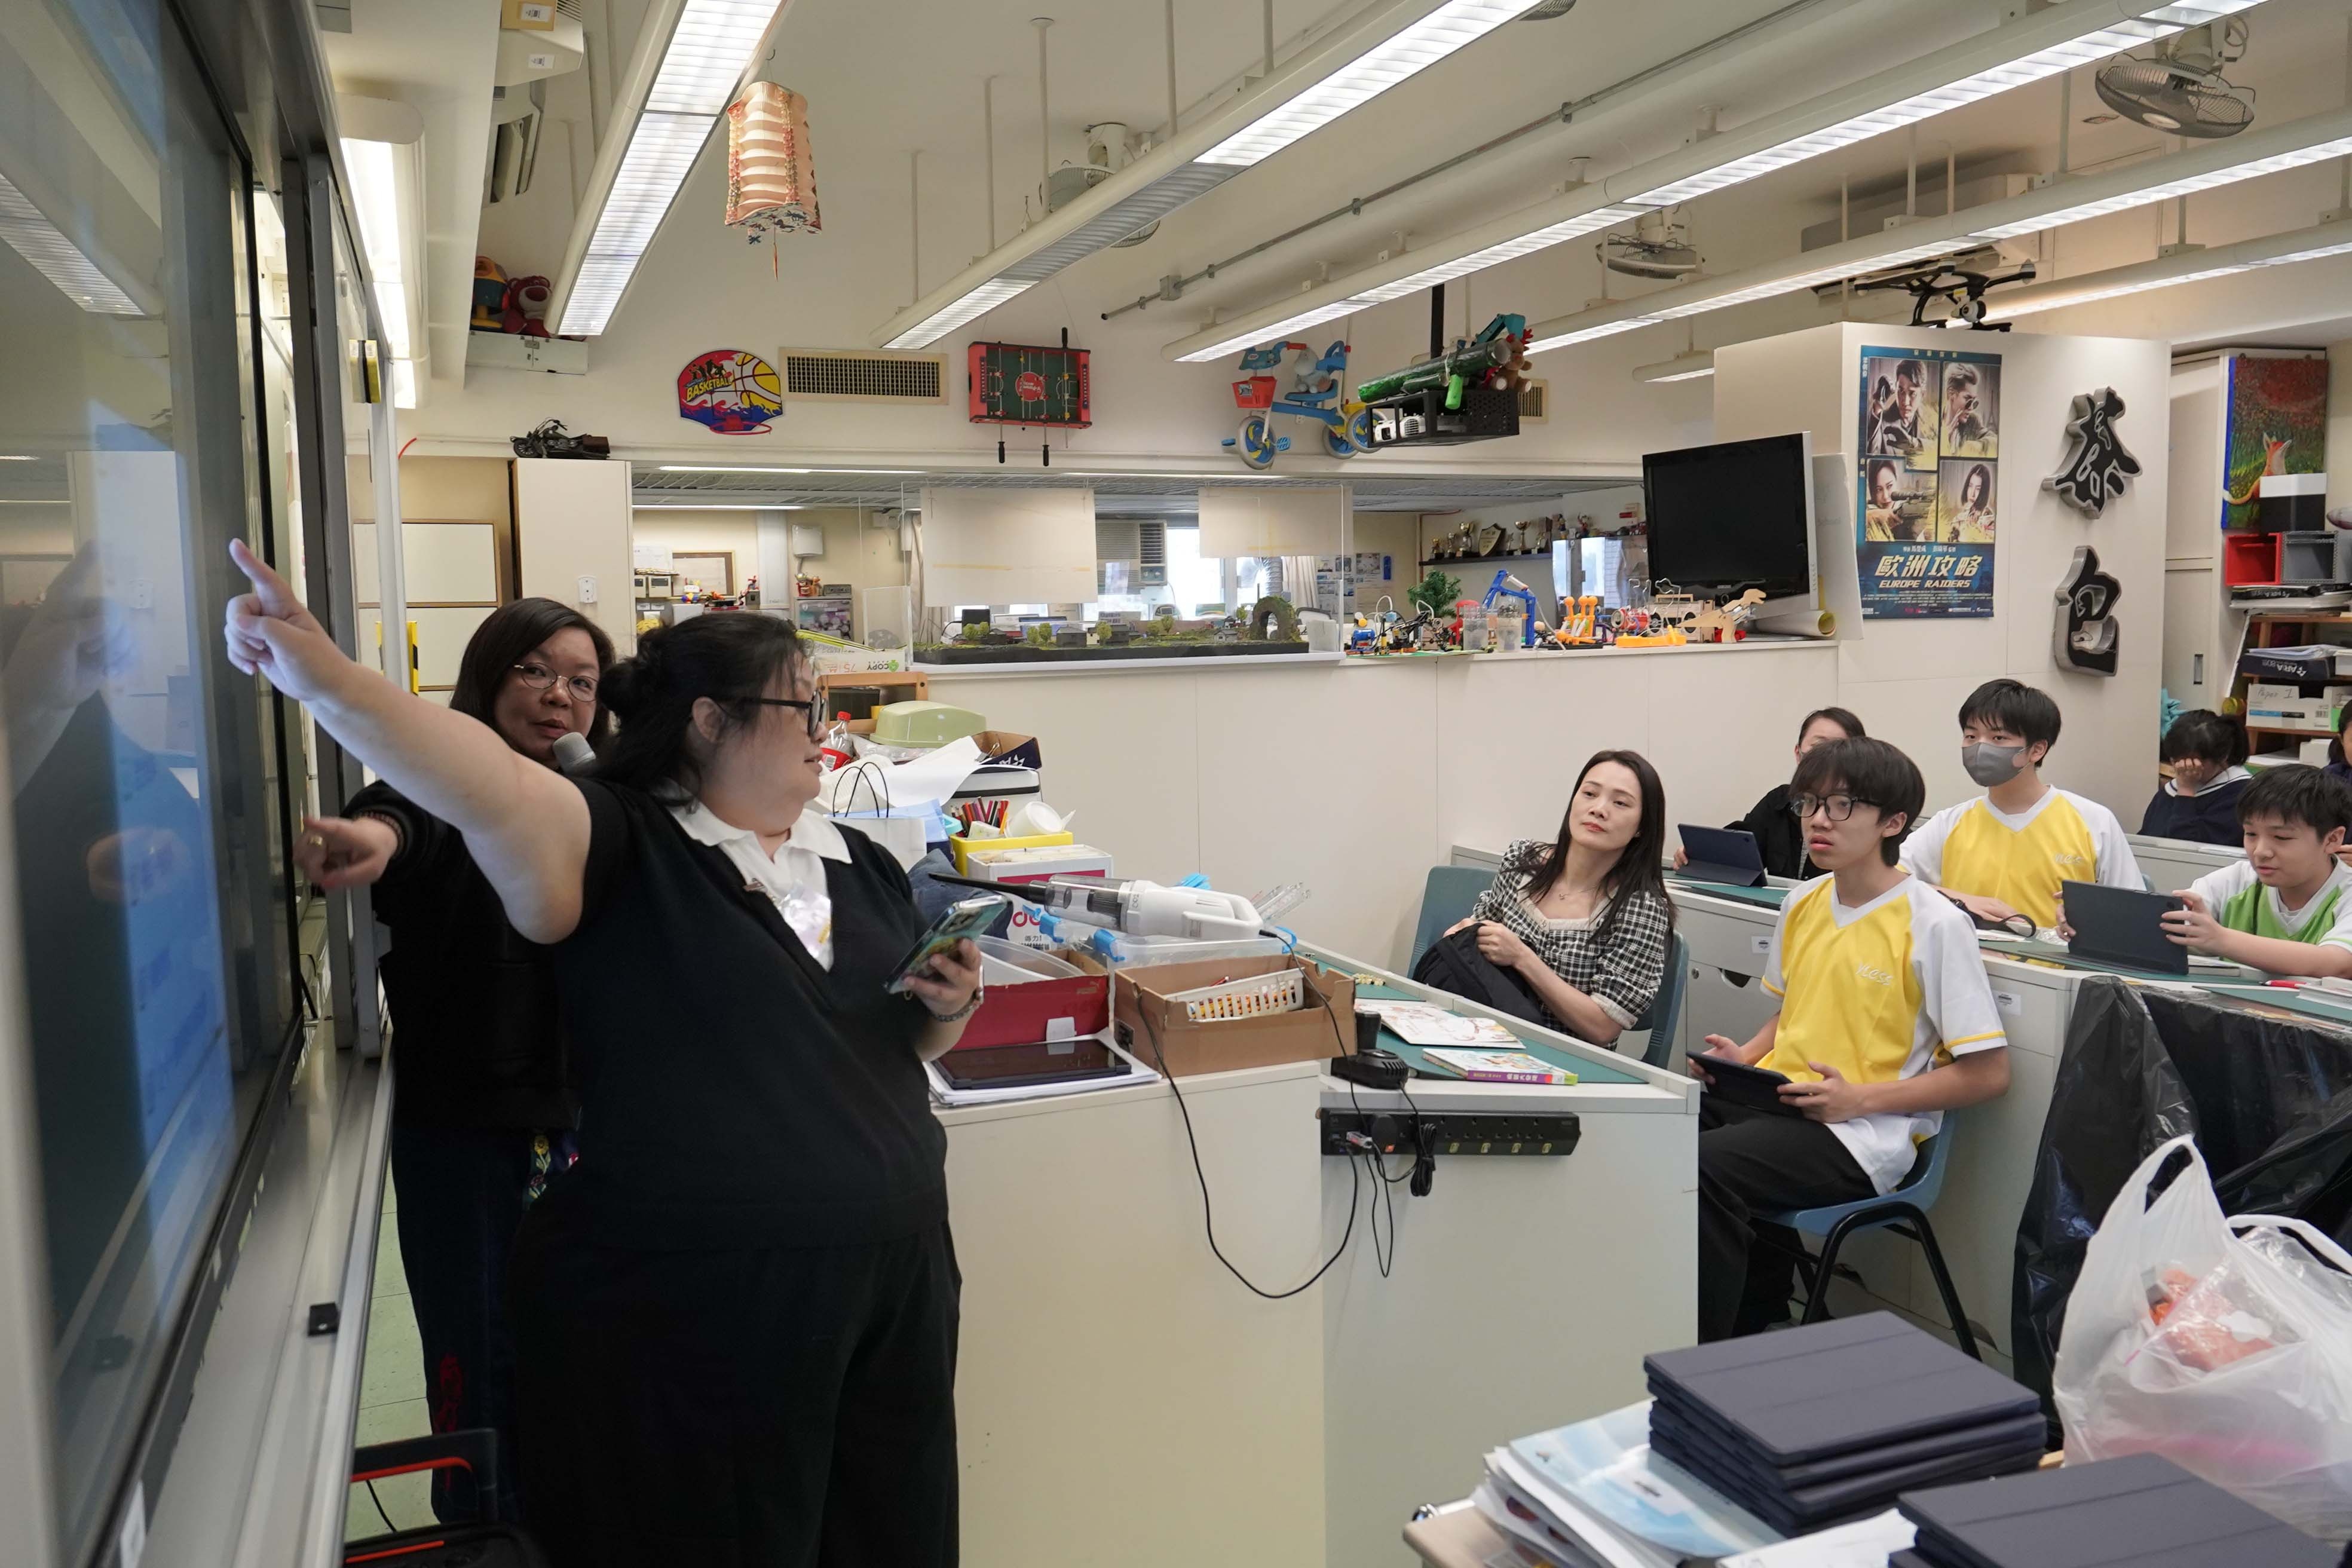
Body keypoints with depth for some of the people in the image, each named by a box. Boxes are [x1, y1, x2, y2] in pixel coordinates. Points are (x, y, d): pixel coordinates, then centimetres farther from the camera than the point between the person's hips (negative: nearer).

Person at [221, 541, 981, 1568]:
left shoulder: (862, 868, 9)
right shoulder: (627, 849, -10)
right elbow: (494, 789, -30)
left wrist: (952, 1003, -1)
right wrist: (324, 678, -44)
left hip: (891, 1287, 6)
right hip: (683, 1317, -6)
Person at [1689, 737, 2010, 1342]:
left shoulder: (1934, 924, -10)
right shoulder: (1804, 902, 11)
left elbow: (1988, 1074, -9)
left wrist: (1861, 1097, -17)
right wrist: (1744, 1058, 4)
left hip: (1864, 1135, -7)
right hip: (1776, 1098, 7)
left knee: (1703, 1167, -30)